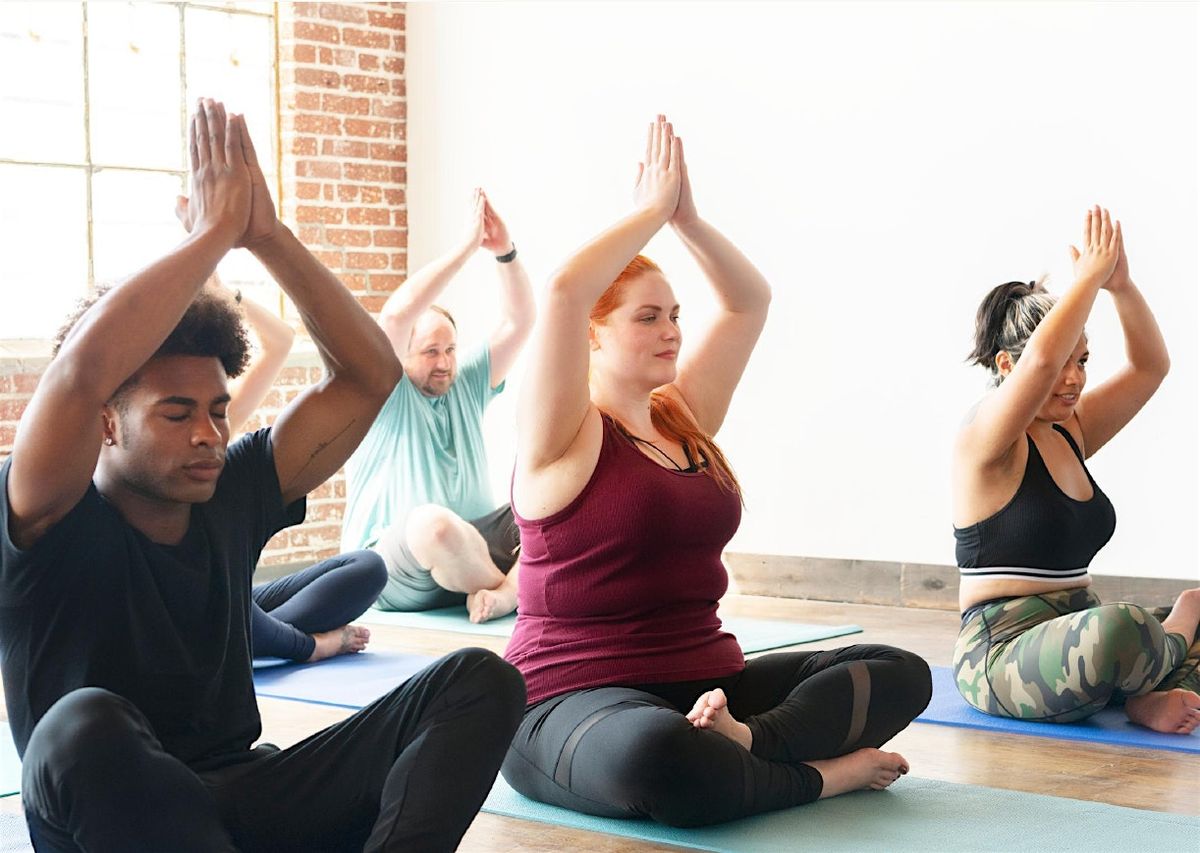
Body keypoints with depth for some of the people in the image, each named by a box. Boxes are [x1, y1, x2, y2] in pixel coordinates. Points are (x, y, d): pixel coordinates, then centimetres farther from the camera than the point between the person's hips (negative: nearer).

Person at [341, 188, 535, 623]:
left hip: (480, 545, 6)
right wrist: (465, 247, -17)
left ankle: (506, 591, -32)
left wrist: (506, 253, -8)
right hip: (394, 569, -6)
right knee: (432, 521, -40)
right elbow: (395, 316, -17)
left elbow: (518, 323, 8)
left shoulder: (466, 386, 17)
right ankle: (522, 593, -19)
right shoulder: (383, 395, 0)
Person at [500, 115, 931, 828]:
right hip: (574, 698, -7)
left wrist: (687, 217, 4)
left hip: (707, 681, 8)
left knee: (899, 673, -8)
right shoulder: (562, 437, -6)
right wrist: (654, 209, -10)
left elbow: (750, 301, 18)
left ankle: (748, 737, -30)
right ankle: (820, 773, -17)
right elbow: (565, 291, -22)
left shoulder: (685, 418, 14)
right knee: (661, 758, -43)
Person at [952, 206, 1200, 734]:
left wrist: (1121, 285, -1)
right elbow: (1041, 359, -28)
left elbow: (1150, 366, 14)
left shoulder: (1070, 432, 15)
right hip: (1001, 655, -9)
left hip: (1078, 651, 9)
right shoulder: (984, 440, -10)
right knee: (1118, 628, -39)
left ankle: (1151, 697, -18)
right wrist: (1090, 275, -17)